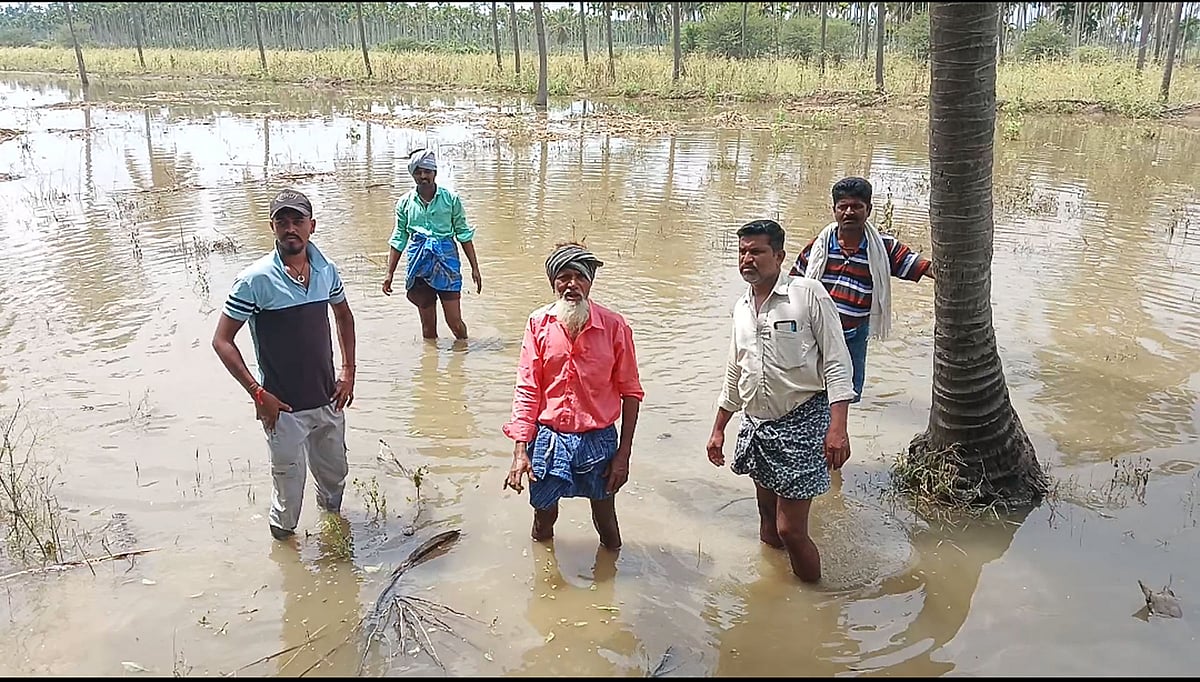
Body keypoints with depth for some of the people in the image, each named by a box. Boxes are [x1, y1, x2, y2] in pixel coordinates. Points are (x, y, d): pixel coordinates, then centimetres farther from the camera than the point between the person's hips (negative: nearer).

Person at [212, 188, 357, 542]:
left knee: (335, 476, 22)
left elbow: (344, 315, 18)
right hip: (284, 408, -5)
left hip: (327, 401, 5)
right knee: (289, 489, 4)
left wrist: (348, 371, 8)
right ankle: (284, 543, 29)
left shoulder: (326, 270, -1)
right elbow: (222, 341, -11)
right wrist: (257, 393, -18)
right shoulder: (255, 280, -16)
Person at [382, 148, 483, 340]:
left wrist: (475, 268, 3)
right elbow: (398, 239, 10)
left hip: (446, 260, -1)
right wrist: (390, 273, 8)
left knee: (455, 321, -1)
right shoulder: (405, 202, 4)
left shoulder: (450, 199, -1)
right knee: (428, 324, 9)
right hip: (418, 264, 2)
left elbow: (464, 234, 5)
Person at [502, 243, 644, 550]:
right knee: (543, 519, 19)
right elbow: (526, 390, -4)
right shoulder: (538, 323, -6)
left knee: (606, 521, 16)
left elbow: (630, 392, -3)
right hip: (547, 440, 1)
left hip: (598, 441, -1)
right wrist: (520, 450, -10)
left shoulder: (614, 326, -9)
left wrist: (624, 454, -4)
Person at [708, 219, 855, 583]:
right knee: (768, 522, 17)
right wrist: (718, 429, 22)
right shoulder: (741, 307, 12)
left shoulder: (808, 294, -9)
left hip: (802, 423, -7)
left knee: (790, 529, -6)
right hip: (756, 426, 7)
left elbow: (836, 363, -12)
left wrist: (837, 427, -21)